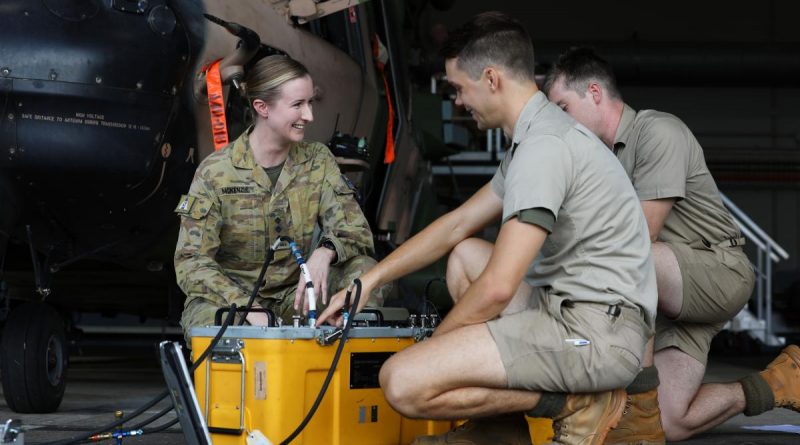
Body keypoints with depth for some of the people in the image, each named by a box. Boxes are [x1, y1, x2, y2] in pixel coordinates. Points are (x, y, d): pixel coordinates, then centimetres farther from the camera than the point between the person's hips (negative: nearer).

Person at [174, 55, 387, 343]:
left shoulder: (318, 161, 1)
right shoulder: (215, 172, -10)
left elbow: (355, 231, -5)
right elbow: (191, 261, -15)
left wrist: (325, 252, -31)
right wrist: (246, 308, -32)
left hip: (292, 294, 3)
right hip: (228, 295, -3)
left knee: (365, 272, -23)